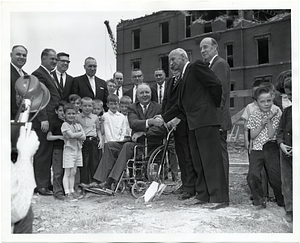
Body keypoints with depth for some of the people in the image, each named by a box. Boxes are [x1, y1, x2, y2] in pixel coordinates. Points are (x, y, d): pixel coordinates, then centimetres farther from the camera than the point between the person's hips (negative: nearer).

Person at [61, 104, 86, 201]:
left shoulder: (78, 125, 12)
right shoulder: (65, 125, -5)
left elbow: (83, 137, 0)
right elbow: (71, 135, -19)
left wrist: (75, 135, -13)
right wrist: (80, 133, -4)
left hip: (78, 150, 6)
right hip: (69, 150, -5)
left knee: (73, 173, 10)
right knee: (67, 173, -1)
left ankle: (72, 191, 16)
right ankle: (67, 193, 3)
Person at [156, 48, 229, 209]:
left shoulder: (196, 66, -3)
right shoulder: (184, 76, 23)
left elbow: (216, 84, -12)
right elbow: (180, 104, 25)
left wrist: (214, 105, -2)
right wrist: (164, 118, 20)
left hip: (205, 119, -9)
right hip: (193, 123, 9)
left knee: (211, 158, -7)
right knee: (198, 161, 12)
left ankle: (219, 197, -3)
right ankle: (202, 195, 20)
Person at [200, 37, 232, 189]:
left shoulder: (220, 64, -7)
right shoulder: (211, 65, 21)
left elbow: (221, 92, -15)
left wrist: (215, 116, -18)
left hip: (217, 119, -9)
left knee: (220, 153, -6)